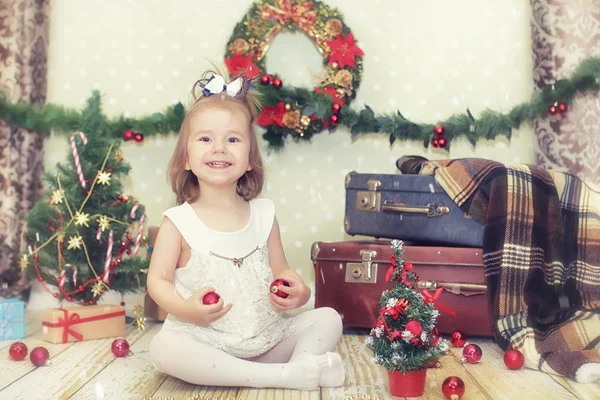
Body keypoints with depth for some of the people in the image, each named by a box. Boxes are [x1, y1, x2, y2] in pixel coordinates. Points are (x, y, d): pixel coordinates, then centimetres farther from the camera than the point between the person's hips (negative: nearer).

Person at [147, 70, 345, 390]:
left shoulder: (264, 215, 4)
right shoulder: (178, 222, -4)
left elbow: (280, 271, 10)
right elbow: (158, 280, -3)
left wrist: (298, 292, -12)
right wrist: (184, 308, -22)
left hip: (268, 337, 3)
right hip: (206, 342, -3)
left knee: (327, 318, -4)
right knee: (163, 348, -33)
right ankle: (281, 375, -28)